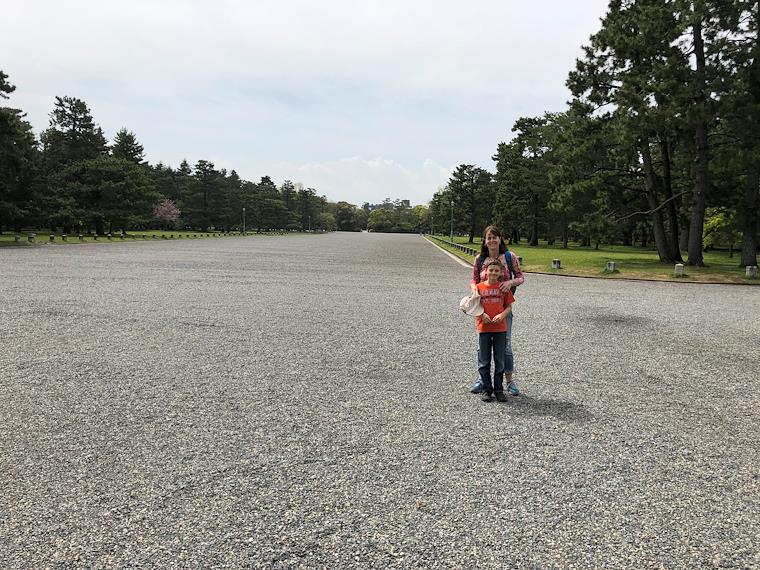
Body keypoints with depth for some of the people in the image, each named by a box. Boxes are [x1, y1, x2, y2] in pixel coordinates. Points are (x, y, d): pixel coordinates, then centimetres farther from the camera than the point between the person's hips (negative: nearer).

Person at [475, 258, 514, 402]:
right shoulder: (479, 287, 0)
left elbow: (509, 306, 5)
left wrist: (502, 315, -14)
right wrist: (482, 315, -13)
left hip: (500, 328, 0)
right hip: (484, 328, 0)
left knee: (500, 361, 7)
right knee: (484, 361, 5)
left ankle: (499, 389, 19)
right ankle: (487, 389, 16)